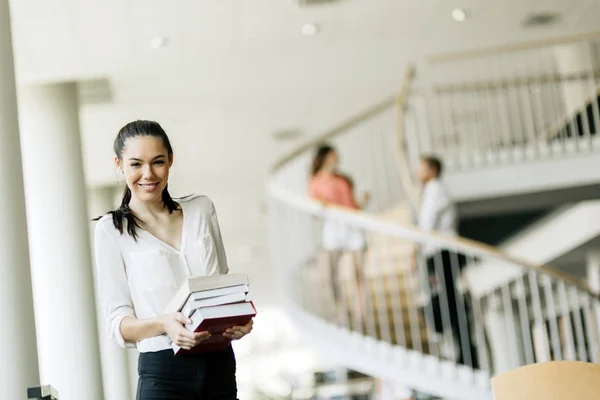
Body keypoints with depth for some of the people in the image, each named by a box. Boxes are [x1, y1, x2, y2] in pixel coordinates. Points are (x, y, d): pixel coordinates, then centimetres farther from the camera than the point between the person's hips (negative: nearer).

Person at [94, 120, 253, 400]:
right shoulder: (112, 230, -1)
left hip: (220, 365, 3)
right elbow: (117, 323, -4)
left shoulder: (202, 209, 10)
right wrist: (163, 324, -23)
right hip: (164, 374, -3)